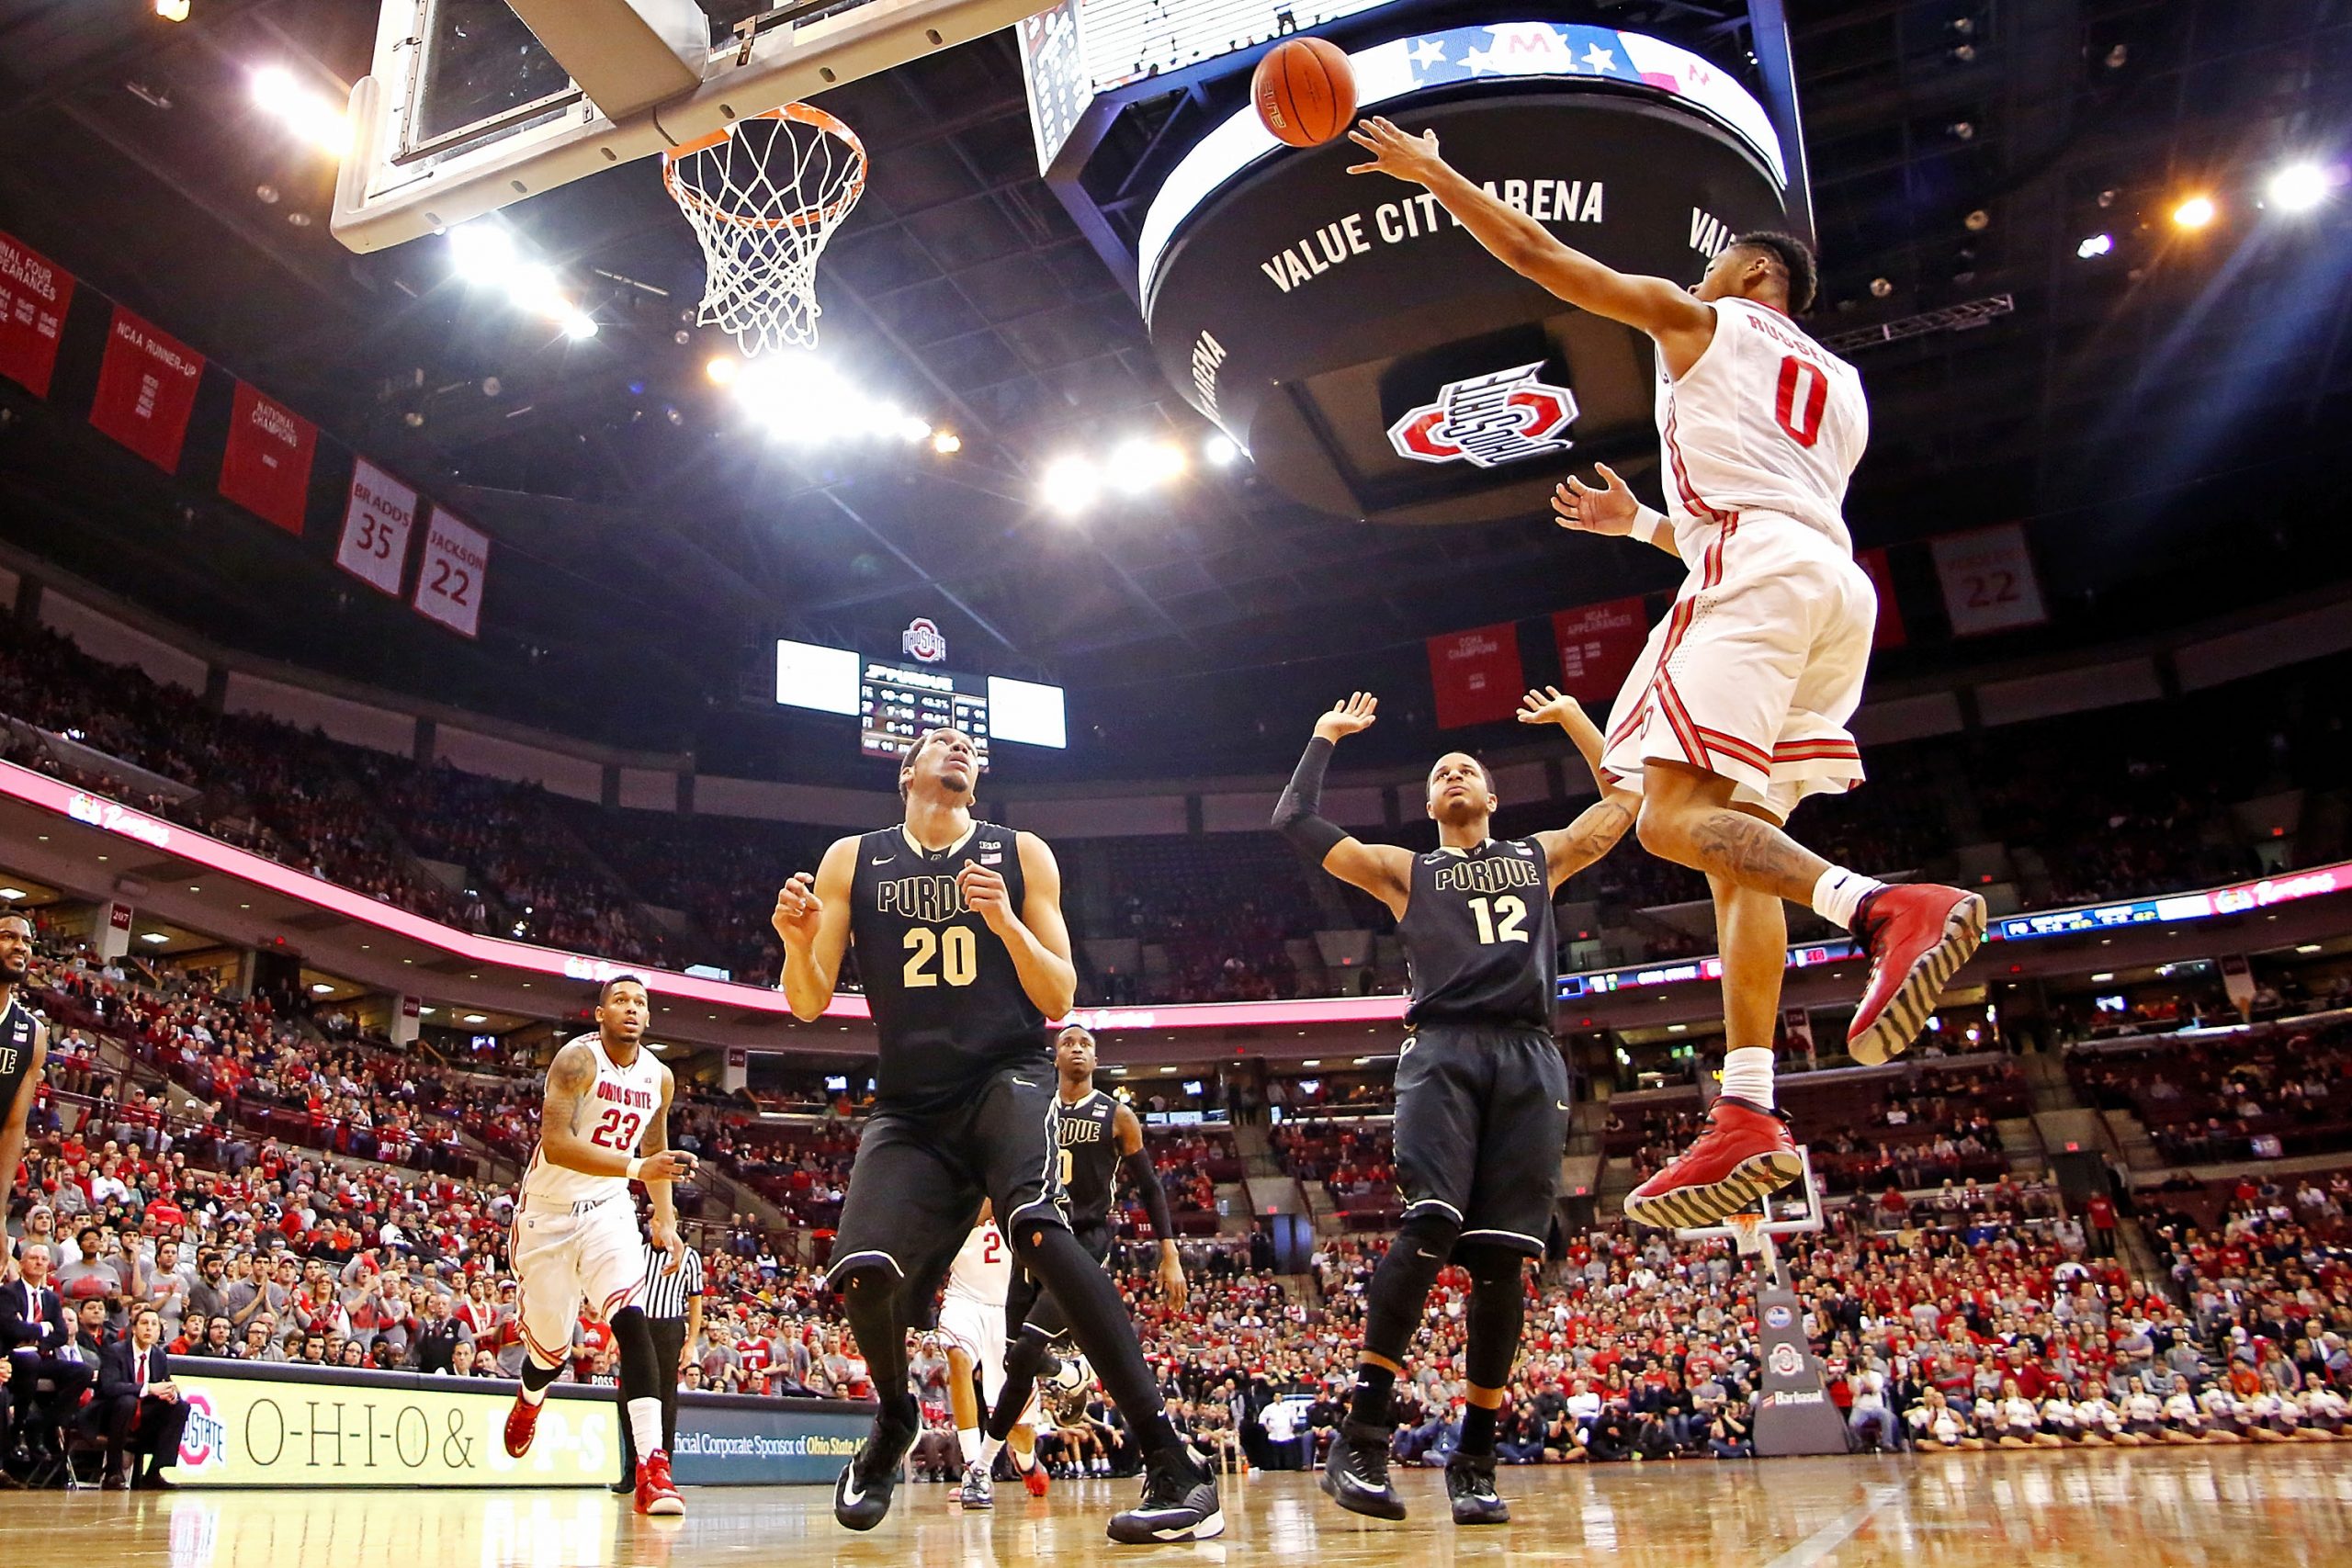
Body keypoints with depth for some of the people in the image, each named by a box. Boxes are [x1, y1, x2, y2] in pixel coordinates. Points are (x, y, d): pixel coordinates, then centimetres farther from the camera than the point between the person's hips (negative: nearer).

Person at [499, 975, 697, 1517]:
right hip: (549, 1210, -3)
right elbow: (555, 1144, -31)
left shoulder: (659, 1077, 0)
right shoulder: (577, 1060, -18)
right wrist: (636, 1167, -40)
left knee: (630, 1316, -21)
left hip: (607, 1209, 3)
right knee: (550, 1346, 10)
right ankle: (529, 1400, 49)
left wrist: (665, 1221, 9)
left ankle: (653, 1465, -27)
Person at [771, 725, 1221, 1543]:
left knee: (1036, 1225, -31)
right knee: (863, 1271, -17)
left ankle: (1173, 1466, -28)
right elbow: (808, 1003, 5)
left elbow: (1060, 999, 2)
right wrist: (797, 940, -17)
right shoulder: (852, 861, 7)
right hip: (909, 1103, 2)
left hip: (1006, 1077, -2)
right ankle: (894, 1421, 20)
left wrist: (1005, 921, -16)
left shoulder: (1021, 855, 4)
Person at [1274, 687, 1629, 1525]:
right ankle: (1361, 1439, -19)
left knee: (1502, 1256, -3)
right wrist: (1326, 736, 24)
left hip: (1530, 1058, 2)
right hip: (1443, 1053, -2)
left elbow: (1626, 798, 32)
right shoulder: (1404, 869, 21)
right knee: (1428, 1226, -23)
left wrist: (1572, 717, 35)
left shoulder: (1542, 855, 26)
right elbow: (1294, 821, 14)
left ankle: (1475, 1458, 7)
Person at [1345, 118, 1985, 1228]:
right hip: (1836, 586, 8)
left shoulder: (1701, 320, 15)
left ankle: (1891, 908, -38)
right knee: (1740, 845, 2)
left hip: (1760, 571, -8)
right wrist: (1638, 524, 46)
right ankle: (1746, 1115, -6)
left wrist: (1430, 172, 24)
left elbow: (1538, 252, 13)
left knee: (1672, 818, -17)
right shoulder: (1840, 391, 34)